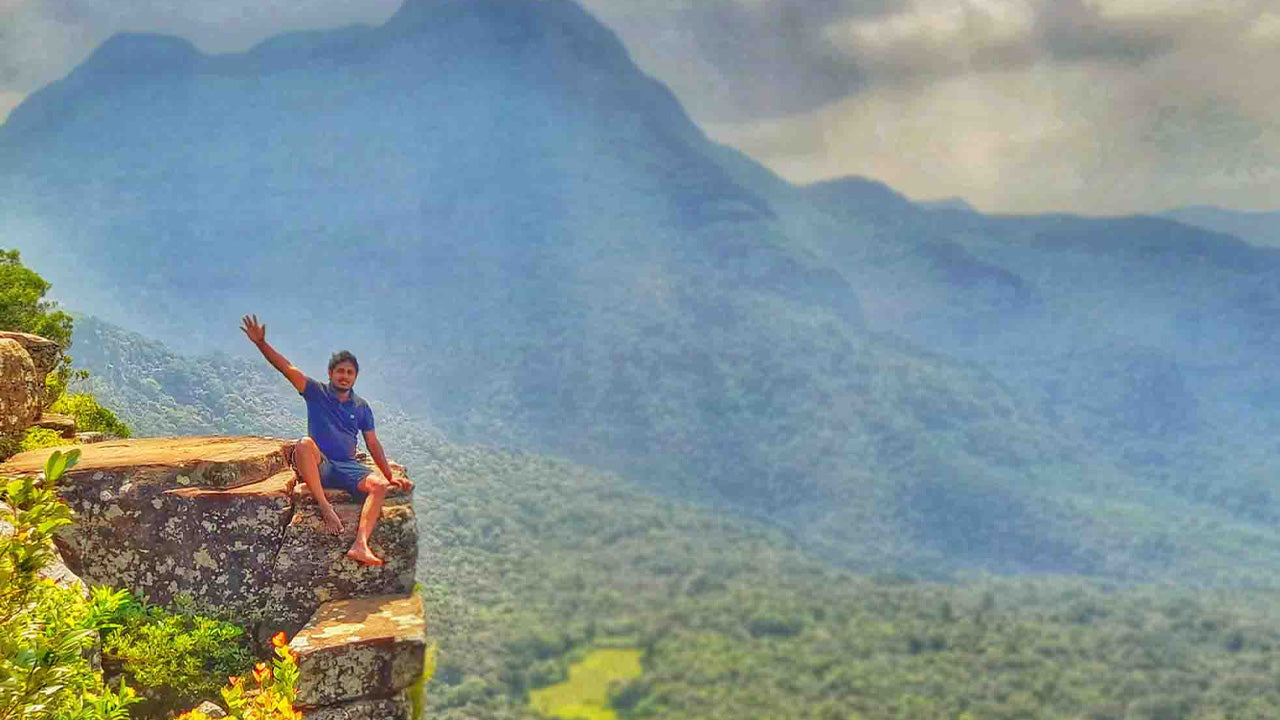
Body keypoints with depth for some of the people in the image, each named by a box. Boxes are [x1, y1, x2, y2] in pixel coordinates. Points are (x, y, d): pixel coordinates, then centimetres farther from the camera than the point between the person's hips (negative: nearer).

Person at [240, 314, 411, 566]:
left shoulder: (361, 407, 14)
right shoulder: (316, 393, 7)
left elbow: (373, 444, 14)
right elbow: (286, 368, -5)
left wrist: (390, 476, 7)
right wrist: (261, 343, -17)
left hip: (348, 466, 3)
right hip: (318, 466, -2)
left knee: (380, 486, -26)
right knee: (305, 444, -37)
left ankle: (360, 545, -42)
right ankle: (325, 506, -37)